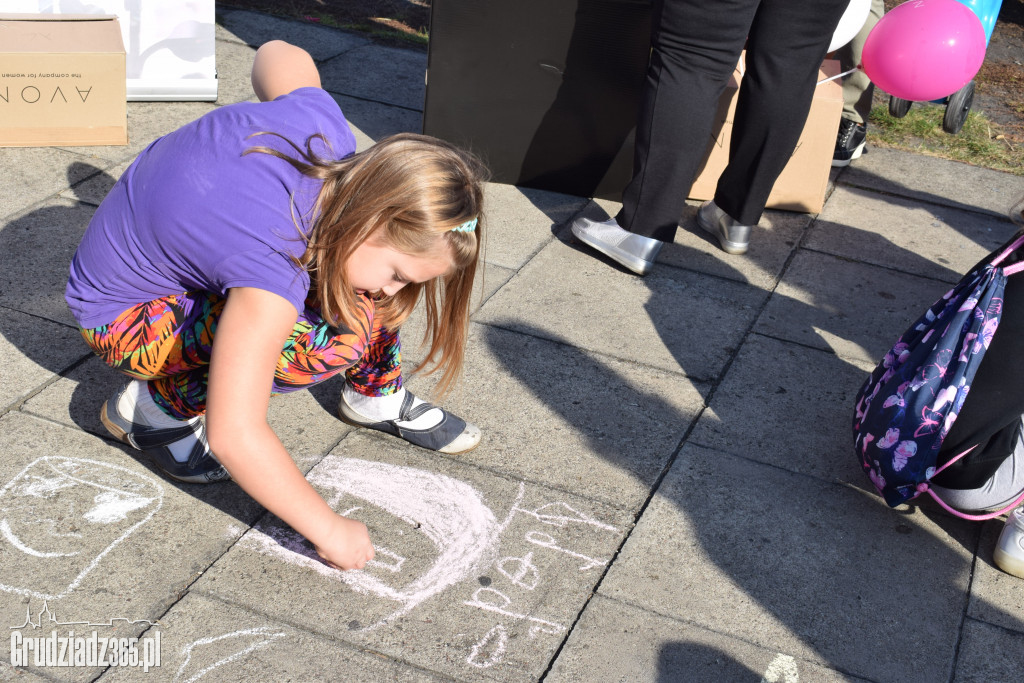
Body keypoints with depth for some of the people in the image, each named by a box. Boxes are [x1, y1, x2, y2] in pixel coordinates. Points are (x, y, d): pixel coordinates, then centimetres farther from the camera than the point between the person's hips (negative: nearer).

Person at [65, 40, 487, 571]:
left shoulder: (323, 124, -21)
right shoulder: (275, 268, -40)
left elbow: (281, 54, 3)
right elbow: (233, 437, -39)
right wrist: (329, 531, -29)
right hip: (124, 315, -8)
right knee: (334, 342, -30)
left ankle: (376, 396, 9)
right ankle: (155, 406, -9)